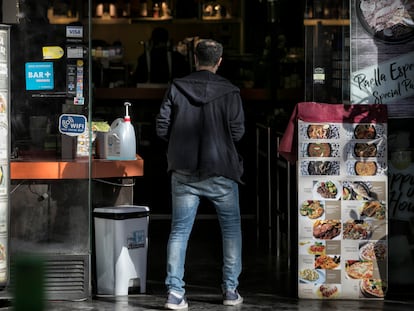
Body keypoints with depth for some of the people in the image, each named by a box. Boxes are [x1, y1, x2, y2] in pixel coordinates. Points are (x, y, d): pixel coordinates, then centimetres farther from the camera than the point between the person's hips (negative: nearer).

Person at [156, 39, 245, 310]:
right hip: (220, 172, -1)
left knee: (179, 230, 6)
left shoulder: (176, 88, -2)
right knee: (231, 228, 14)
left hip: (184, 172, 2)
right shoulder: (229, 91, -7)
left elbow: (162, 128, -3)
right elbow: (238, 132, -8)